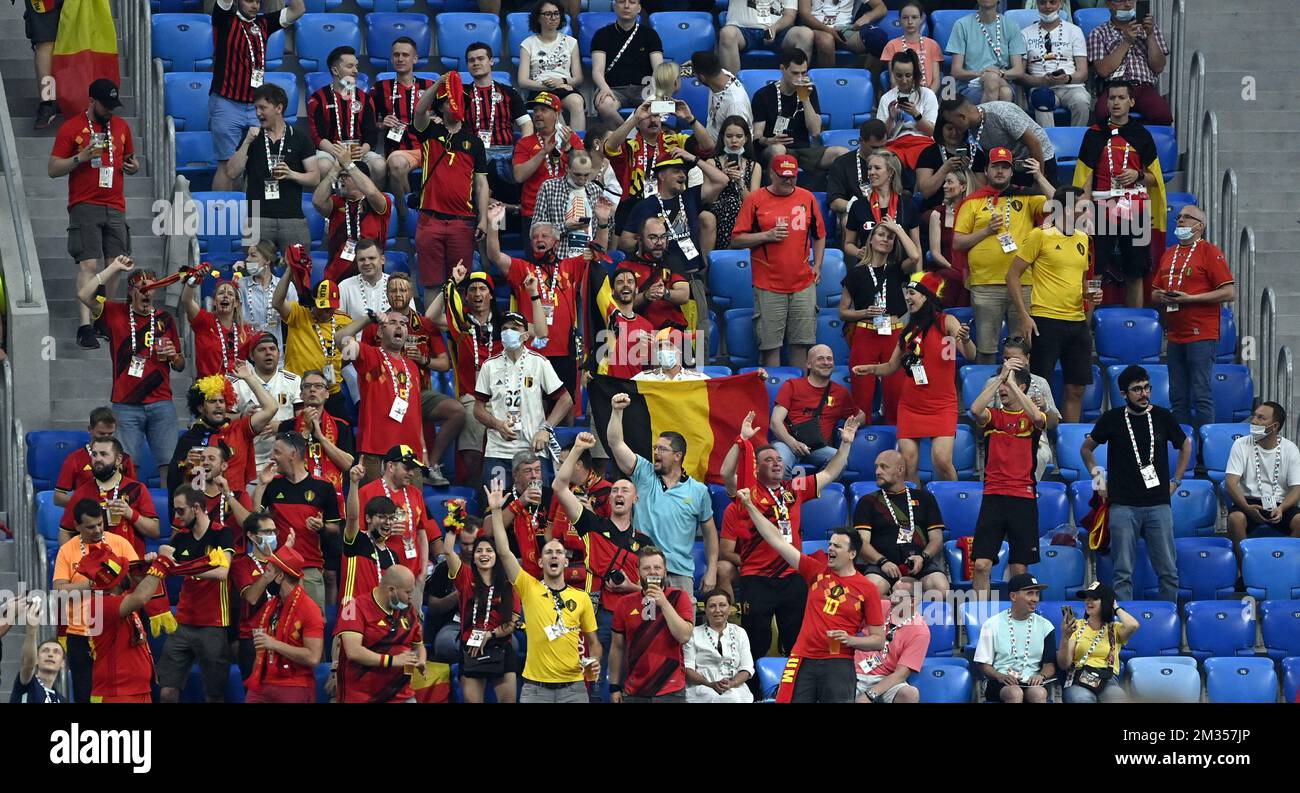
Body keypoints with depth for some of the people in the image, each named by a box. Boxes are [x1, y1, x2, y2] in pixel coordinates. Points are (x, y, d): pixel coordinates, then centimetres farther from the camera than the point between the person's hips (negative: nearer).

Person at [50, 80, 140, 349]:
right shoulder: (71, 128, 0)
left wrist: (132, 165, 5)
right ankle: (85, 327, -17)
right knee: (88, 264, -13)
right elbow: (53, 169, -1)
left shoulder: (121, 126, 15)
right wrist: (82, 157, -16)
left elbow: (129, 158, 29)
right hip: (85, 206, -5)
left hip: (115, 208, 5)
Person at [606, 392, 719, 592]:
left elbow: (709, 532, 12)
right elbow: (615, 443, 0)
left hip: (681, 574, 0)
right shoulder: (645, 475, 8)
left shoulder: (698, 491, 8)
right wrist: (617, 411, -11)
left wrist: (712, 571, 7)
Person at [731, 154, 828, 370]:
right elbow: (736, 240, -2)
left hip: (803, 283, 3)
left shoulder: (807, 198, 10)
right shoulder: (754, 200, 0)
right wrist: (767, 235, -13)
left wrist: (817, 265, 11)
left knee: (801, 341, 2)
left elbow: (819, 235, 21)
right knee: (770, 344, -3)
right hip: (768, 285, -3)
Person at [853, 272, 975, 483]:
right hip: (910, 406, 5)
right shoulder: (909, 329, 12)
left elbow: (970, 356, -15)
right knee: (907, 464, -4)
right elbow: (892, 366, 19)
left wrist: (965, 340, -37)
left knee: (942, 461, -19)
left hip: (941, 404, -5)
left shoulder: (946, 322, -3)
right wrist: (870, 369, 0)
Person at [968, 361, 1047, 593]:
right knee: (981, 564, -8)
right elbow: (975, 410, -15)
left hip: (1023, 498, -1)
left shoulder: (1031, 418, 5)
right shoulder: (993, 416, 8)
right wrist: (1000, 377, -16)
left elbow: (1037, 417, -21)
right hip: (993, 496, 1)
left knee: (1019, 569, 4)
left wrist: (1011, 381, -17)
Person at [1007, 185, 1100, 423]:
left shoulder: (1083, 238, 14)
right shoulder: (1040, 235, -6)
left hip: (1077, 321, 7)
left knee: (1076, 389, 7)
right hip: (1045, 321, -7)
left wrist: (1090, 296, 5)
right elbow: (1012, 276, -6)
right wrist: (1024, 316, -12)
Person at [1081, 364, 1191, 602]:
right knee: (1123, 572, -2)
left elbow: (1185, 446, 22)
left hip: (1158, 504, 1)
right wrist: (1097, 475, 7)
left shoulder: (1162, 417, 5)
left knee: (1168, 571, 1)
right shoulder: (1112, 419, 2)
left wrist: (1175, 481, 15)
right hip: (1123, 505, -1)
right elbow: (1086, 448, 17)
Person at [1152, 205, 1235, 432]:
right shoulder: (1168, 255, 19)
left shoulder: (1210, 252, -3)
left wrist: (1190, 298, -14)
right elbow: (1154, 292, 26)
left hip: (1202, 336, -7)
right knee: (1178, 398, 7)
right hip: (1174, 335, 7)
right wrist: (1162, 297, 1)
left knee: (1201, 394, -9)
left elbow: (1229, 293, -10)